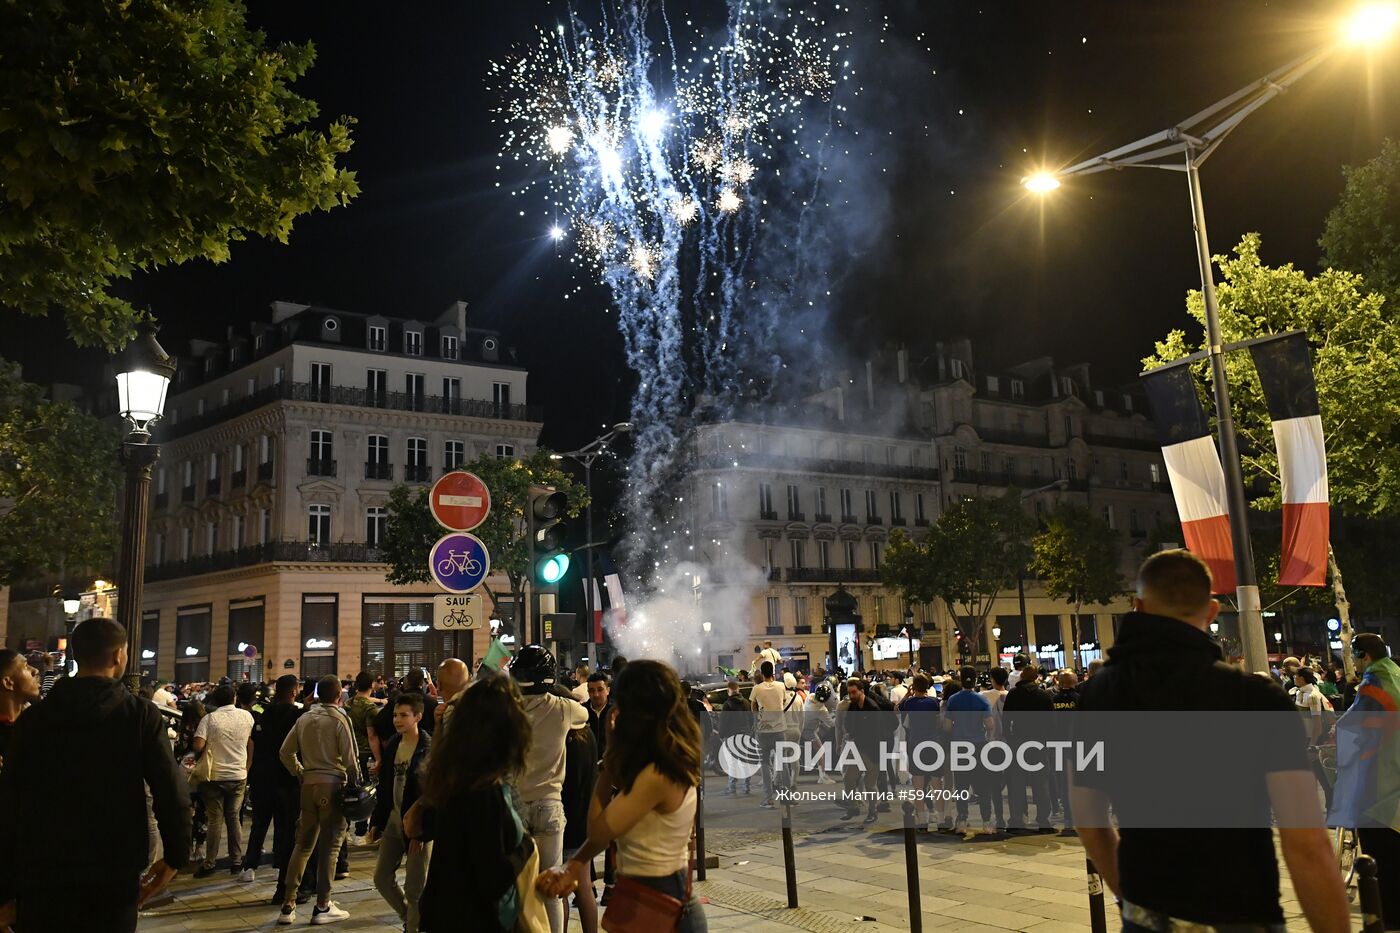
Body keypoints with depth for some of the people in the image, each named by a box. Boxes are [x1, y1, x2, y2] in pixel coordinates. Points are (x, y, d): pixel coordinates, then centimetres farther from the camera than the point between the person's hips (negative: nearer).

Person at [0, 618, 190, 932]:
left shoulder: (33, 717, 1)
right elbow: (172, 792, -12)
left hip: (42, 872, 2)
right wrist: (176, 857, 0)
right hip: (115, 873, -2)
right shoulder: (141, 714, -7)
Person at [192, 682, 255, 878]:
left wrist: (201, 758, 3)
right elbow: (251, 744, 9)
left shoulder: (209, 719, -11)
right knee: (234, 818, 13)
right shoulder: (246, 717, -1)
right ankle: (236, 862, 15)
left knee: (215, 820, 5)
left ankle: (209, 864, 10)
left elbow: (198, 746, -19)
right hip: (239, 776, 2)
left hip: (215, 776, -2)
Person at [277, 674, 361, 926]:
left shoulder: (304, 718, 7)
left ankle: (288, 905, 14)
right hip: (332, 784, -5)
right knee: (329, 846, 2)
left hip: (309, 784, 5)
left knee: (303, 844, 14)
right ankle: (322, 906, 7)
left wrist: (300, 773, 17)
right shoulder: (339, 719, -9)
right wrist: (356, 783, 3)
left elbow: (285, 752, 9)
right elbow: (349, 758, -10)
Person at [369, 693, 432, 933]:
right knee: (382, 878, 12)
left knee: (415, 888, 0)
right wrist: (376, 821, 11)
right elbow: (385, 787, 14)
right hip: (392, 822, 7)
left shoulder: (429, 748, -14)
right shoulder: (392, 746, 7)